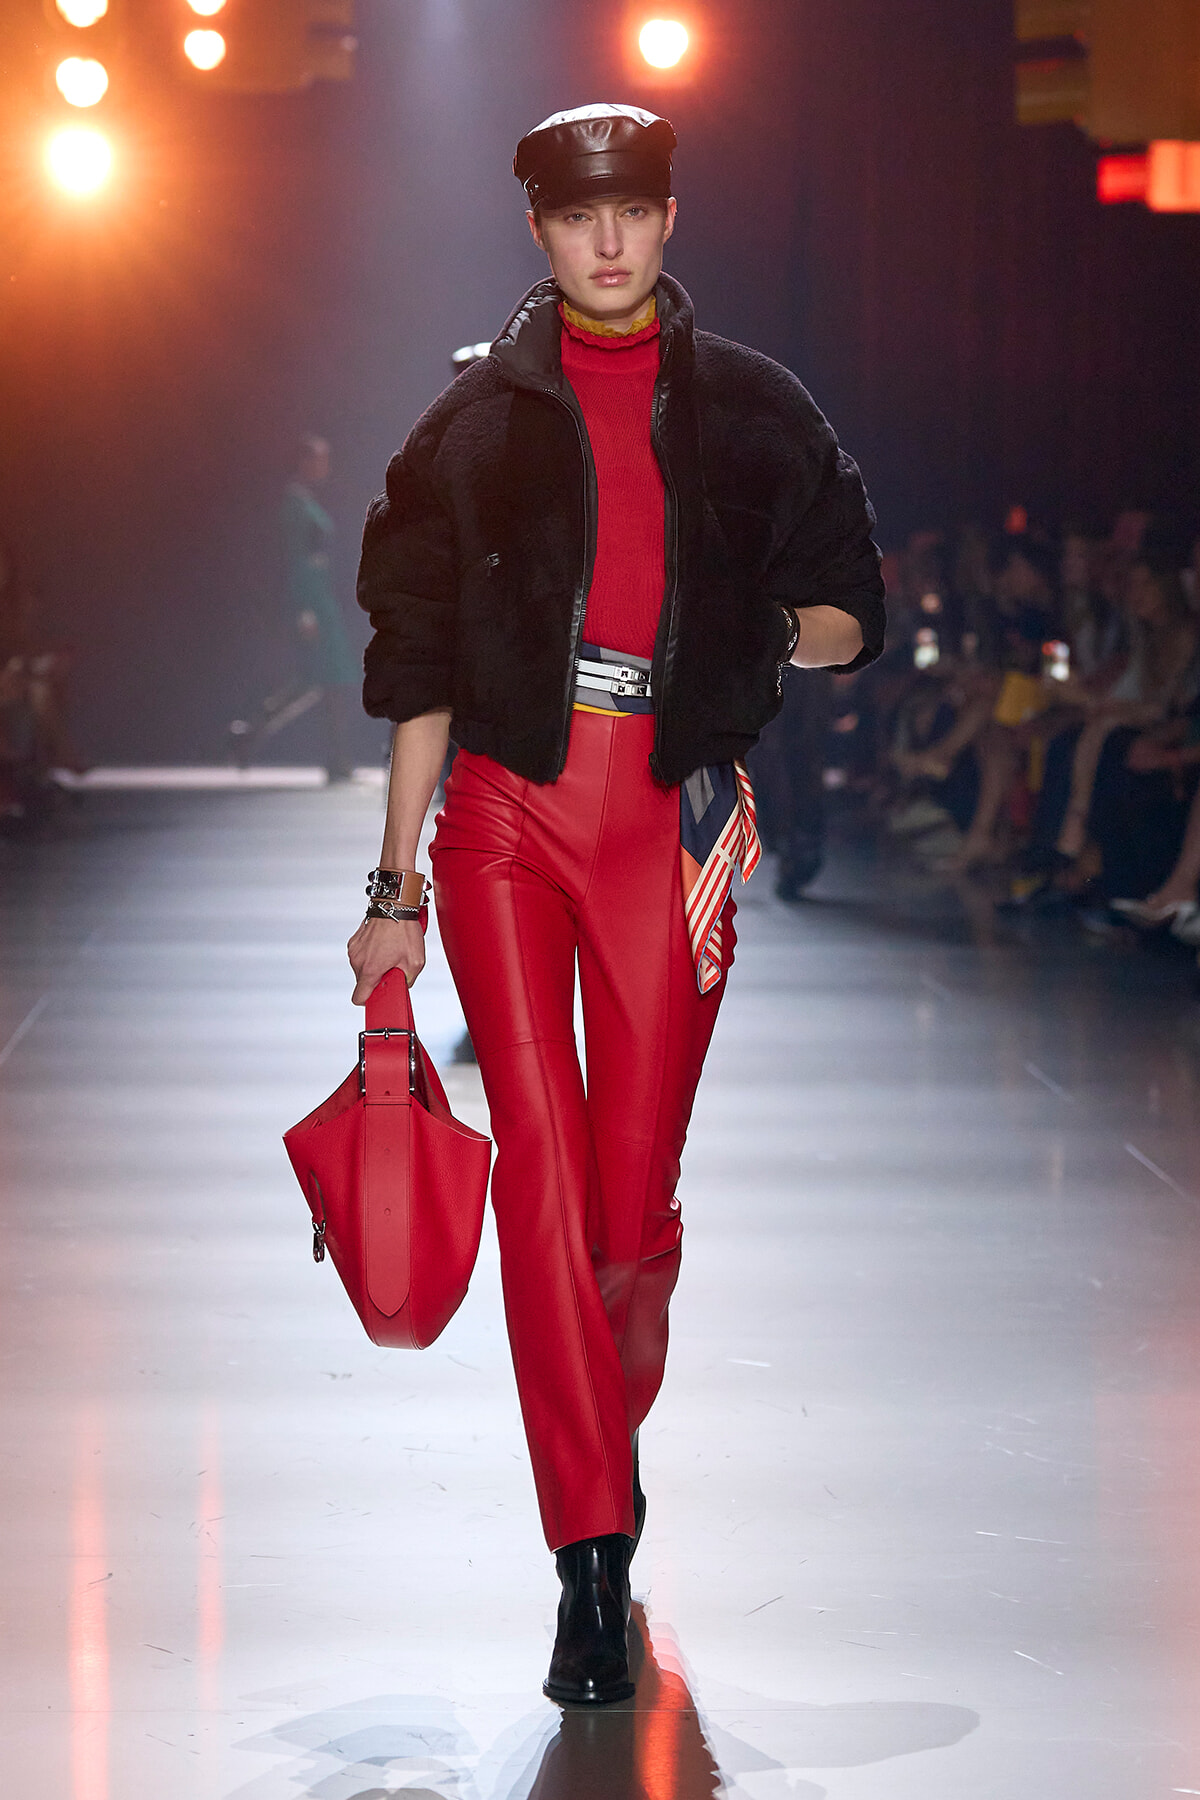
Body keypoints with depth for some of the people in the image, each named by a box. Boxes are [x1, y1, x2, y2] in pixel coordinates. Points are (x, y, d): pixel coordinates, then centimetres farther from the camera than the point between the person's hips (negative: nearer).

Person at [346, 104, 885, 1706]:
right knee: (541, 1162, -10)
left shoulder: (749, 410, 9)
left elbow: (850, 613, 16)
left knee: (636, 1196, 1)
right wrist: (396, 883, 6)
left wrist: (747, 643, -3)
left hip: (671, 818, 0)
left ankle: (611, 1437, 31)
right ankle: (593, 1547, -8)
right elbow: (417, 657, 8)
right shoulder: (482, 419, 8)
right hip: (505, 808, 0)